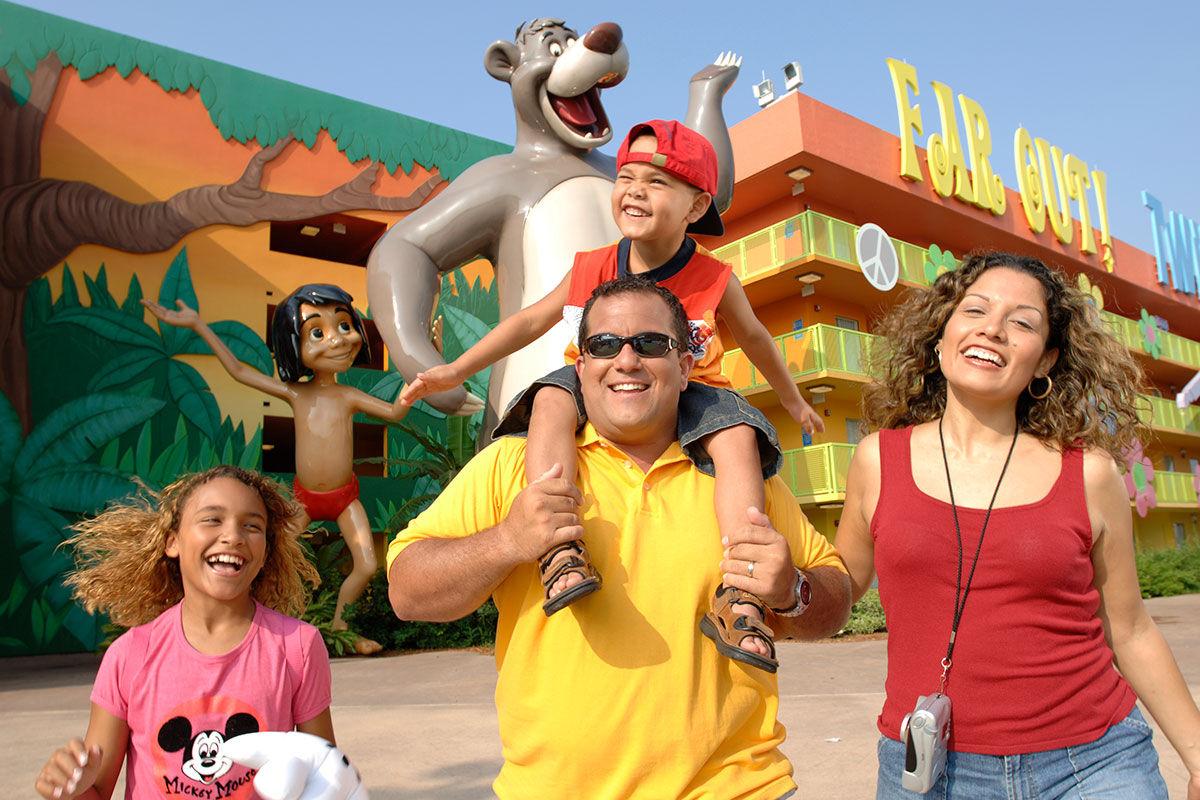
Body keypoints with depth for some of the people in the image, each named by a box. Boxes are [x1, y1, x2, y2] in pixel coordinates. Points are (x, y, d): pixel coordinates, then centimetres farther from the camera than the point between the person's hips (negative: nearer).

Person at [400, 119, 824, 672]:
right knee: (552, 400, -31)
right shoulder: (593, 269, -1)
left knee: (738, 435, -31)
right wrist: (454, 371, 1)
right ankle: (559, 550, -44)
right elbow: (531, 320, 8)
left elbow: (754, 339, 15)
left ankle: (738, 593, -34)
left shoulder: (714, 281, -4)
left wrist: (794, 402, 28)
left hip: (685, 395, -1)